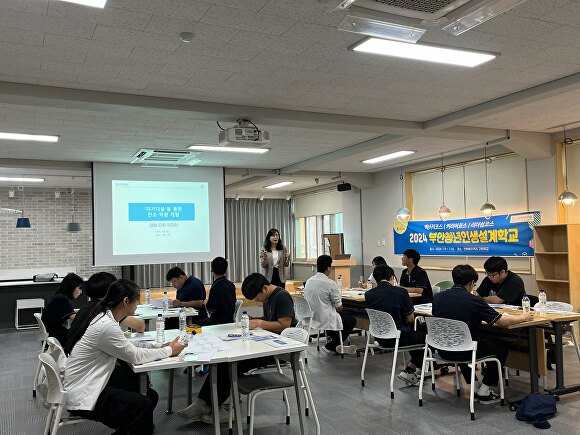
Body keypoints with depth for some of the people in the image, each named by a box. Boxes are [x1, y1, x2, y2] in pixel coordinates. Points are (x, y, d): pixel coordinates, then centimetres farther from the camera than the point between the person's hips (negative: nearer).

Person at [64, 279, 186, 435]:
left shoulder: (106, 317, 3)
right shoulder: (107, 326, -26)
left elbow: (129, 349, 10)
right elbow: (135, 356, -18)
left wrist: (160, 348, 2)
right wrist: (169, 350, -6)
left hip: (93, 380, 10)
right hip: (82, 397, -10)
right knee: (143, 405, -20)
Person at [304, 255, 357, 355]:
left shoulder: (308, 281, 1)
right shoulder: (331, 284, -20)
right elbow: (339, 308, -13)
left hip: (310, 317, 7)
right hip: (325, 320, -7)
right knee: (351, 320, 15)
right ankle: (330, 346, 16)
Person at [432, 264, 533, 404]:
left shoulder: (438, 297, -3)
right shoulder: (474, 301, -17)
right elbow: (503, 321, -12)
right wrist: (523, 317, 7)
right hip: (464, 352, -5)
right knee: (502, 346, 18)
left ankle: (473, 385, 34)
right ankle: (485, 390, 20)